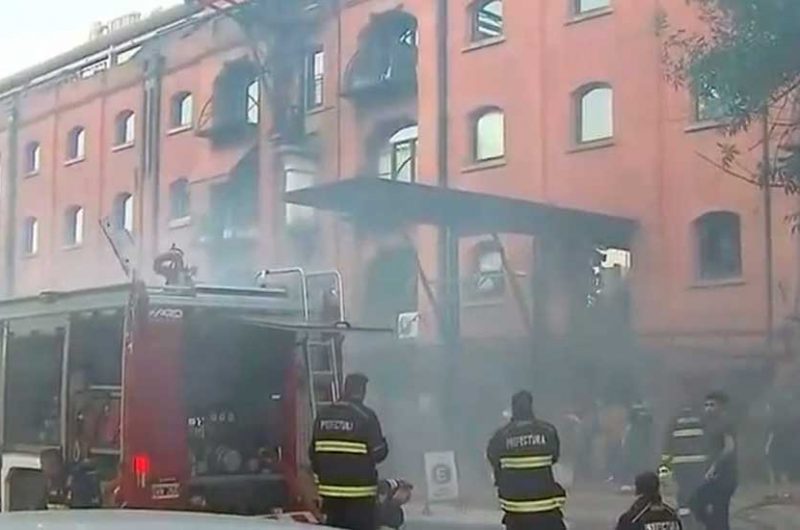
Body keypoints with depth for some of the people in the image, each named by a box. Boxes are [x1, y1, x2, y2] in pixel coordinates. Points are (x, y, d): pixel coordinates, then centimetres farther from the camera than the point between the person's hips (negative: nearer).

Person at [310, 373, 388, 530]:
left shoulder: (323, 415, 5)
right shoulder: (365, 416, -12)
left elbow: (313, 453, 9)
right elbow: (379, 452, -11)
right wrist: (383, 444, 12)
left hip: (330, 490, 5)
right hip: (359, 493, -5)